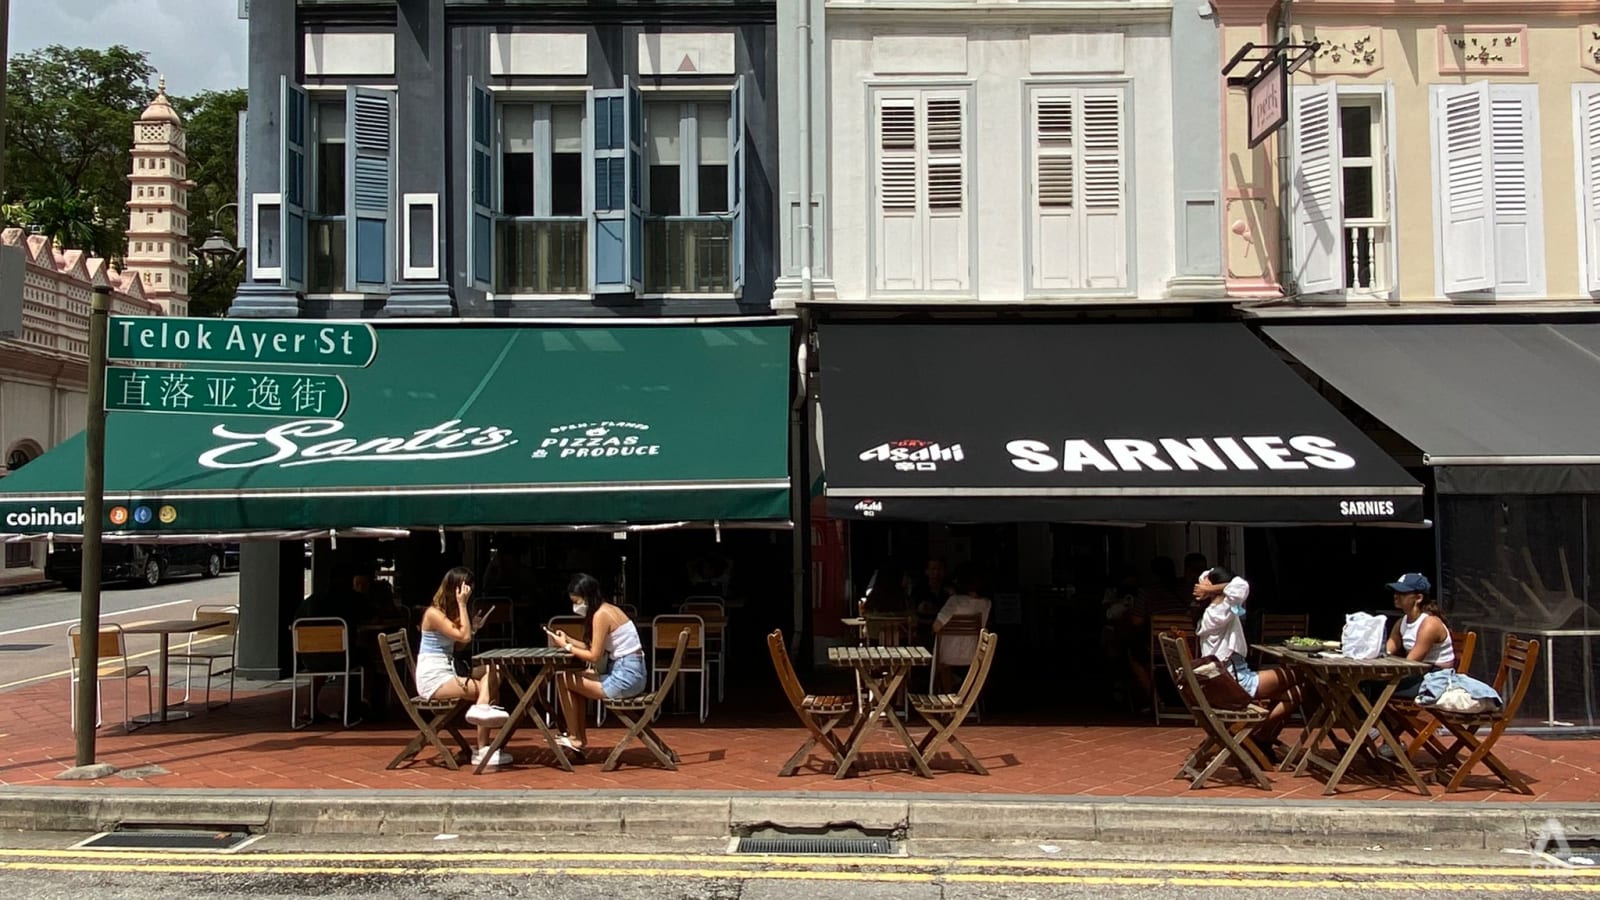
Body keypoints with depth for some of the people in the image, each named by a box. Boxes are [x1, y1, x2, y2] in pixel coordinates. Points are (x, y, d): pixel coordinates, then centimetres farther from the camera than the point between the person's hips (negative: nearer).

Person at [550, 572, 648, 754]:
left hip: (624, 678, -10)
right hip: (631, 674, 10)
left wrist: (567, 647, -4)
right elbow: (597, 648, 15)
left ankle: (574, 738, 9)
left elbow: (594, 656, -15)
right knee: (574, 678, 21)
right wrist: (569, 640, 8)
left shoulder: (600, 615, -14)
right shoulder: (610, 609, 14)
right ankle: (579, 736, 21)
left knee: (563, 680, -2)